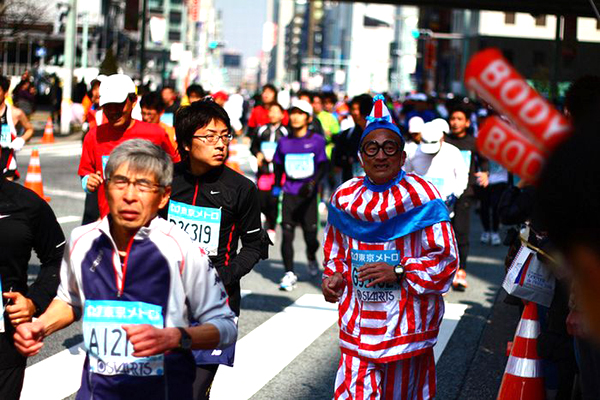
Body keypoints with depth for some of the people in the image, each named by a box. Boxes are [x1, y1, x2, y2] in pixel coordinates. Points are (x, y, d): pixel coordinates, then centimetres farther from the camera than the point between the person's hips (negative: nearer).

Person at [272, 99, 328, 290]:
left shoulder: (317, 140, 0)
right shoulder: (284, 142, 8)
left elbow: (323, 166, -5)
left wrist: (312, 183, -19)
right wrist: (276, 185, 19)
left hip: (308, 195, -2)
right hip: (289, 194, 2)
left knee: (310, 236, -2)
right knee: (287, 234, -7)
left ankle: (311, 258, 31)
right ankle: (289, 274, -2)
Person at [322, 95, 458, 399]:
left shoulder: (422, 197, -7)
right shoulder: (345, 197, 6)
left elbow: (446, 259, -7)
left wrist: (399, 272, -17)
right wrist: (333, 277, 2)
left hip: (406, 322, -3)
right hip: (358, 323, 3)